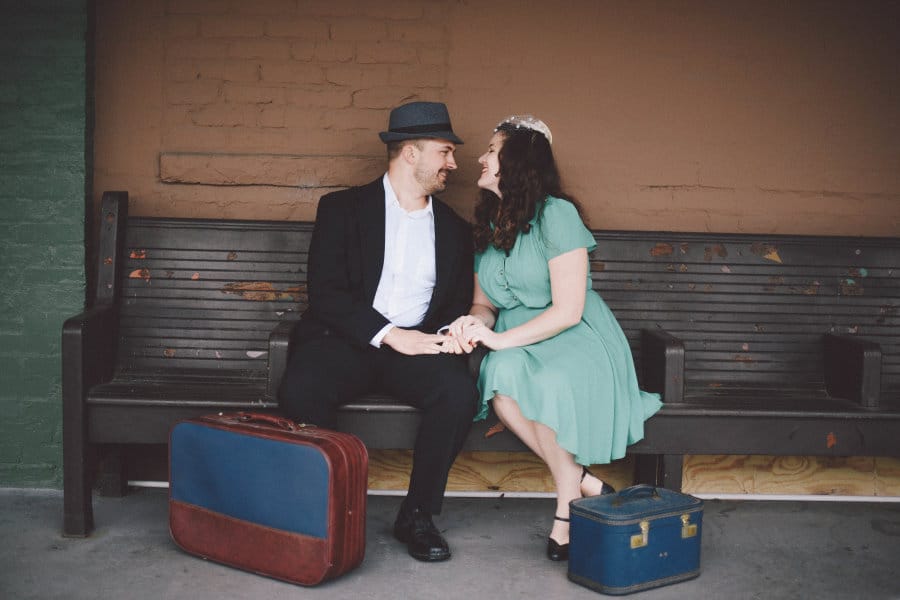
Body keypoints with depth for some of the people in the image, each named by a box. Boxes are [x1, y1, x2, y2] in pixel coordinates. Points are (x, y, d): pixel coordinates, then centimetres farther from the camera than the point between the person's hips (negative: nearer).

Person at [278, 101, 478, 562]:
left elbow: (458, 305, 19)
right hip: (345, 340, -2)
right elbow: (324, 291, -6)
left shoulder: (454, 229, 17)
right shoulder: (342, 209, 5)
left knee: (459, 392, -29)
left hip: (418, 345, 3)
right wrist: (389, 334, -17)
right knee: (300, 390, -33)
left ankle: (417, 515, -11)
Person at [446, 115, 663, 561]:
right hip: (517, 343, 5)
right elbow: (484, 302, 15)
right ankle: (583, 484, -17)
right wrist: (473, 323, -9)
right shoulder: (486, 224, 11)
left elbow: (568, 311, -16)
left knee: (552, 385, -38)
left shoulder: (555, 214, -11)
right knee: (502, 378, -31)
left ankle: (568, 504, -15)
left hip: (576, 337, -5)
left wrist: (499, 338, -21)